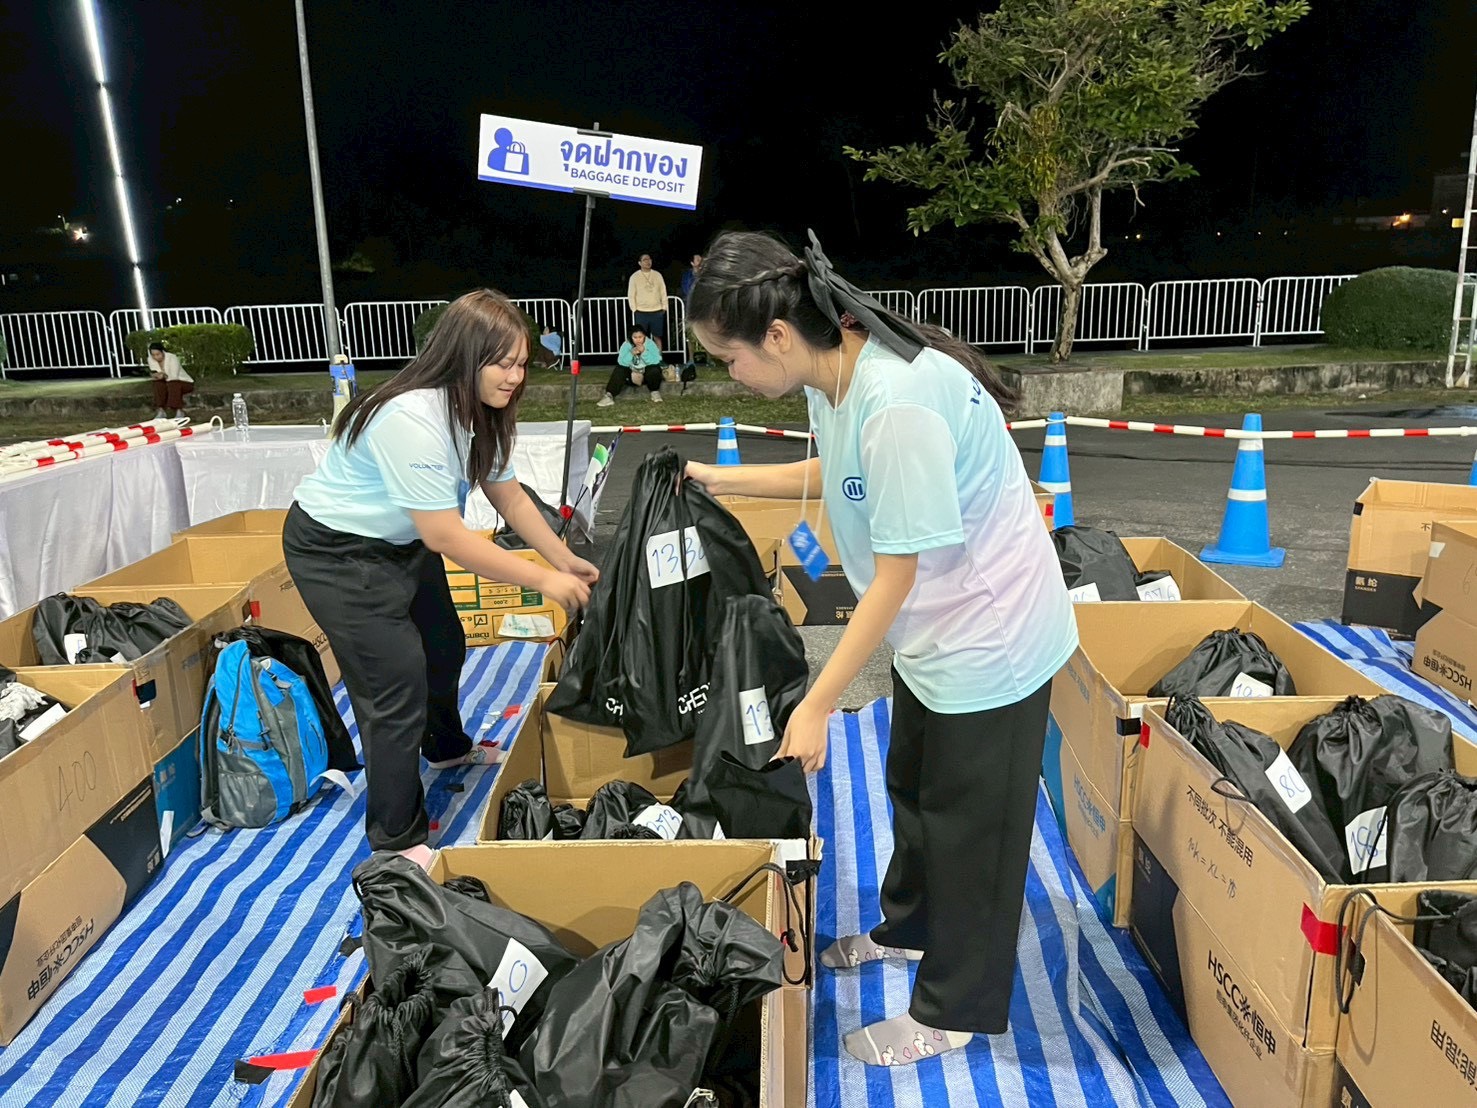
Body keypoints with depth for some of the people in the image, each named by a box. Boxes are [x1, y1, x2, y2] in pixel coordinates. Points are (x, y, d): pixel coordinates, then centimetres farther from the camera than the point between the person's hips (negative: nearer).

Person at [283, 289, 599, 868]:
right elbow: (445, 537, -32)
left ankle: (447, 748, 52)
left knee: (445, 647, 23)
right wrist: (544, 580, -27)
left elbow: (510, 497, 3)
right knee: (398, 685, -9)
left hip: (400, 541, 10)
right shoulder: (412, 419, -35)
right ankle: (399, 842, 7)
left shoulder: (477, 411, -6)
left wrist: (567, 560, -4)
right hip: (337, 553, -9)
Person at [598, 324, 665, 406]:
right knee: (619, 371, -25)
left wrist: (644, 352, -36)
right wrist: (631, 353, -35)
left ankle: (655, 392, -13)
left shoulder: (650, 344, -14)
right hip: (631, 372, 1)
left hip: (647, 372, -1)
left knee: (655, 369, -32)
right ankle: (609, 395, -29)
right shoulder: (626, 345, -12)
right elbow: (621, 362, -21)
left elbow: (656, 361, -26)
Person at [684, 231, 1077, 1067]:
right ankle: (909, 926, 50)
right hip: (936, 628, 9)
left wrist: (816, 706, -22)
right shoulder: (836, 372, -5)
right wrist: (725, 481, 14)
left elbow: (893, 576, -28)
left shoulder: (898, 404, -33)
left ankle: (954, 1012, 29)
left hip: (989, 638, -9)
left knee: (969, 824, 8)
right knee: (913, 787, 25)